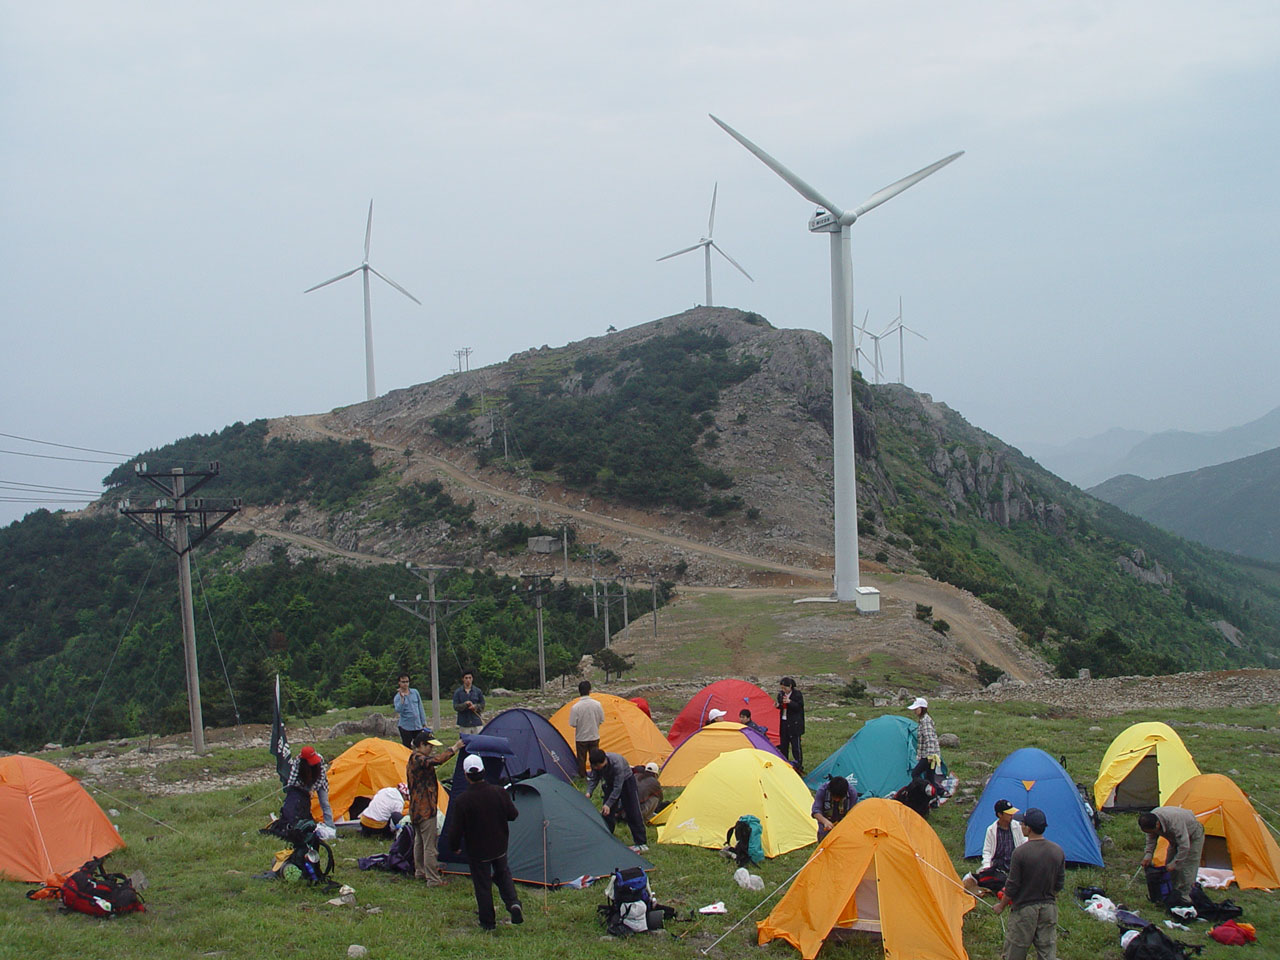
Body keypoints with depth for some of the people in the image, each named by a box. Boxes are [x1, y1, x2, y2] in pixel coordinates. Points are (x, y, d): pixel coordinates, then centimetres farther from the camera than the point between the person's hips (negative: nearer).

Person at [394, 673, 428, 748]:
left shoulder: (415, 692, 7)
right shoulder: (397, 697, -4)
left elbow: (420, 708, 13)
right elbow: (398, 710, -22)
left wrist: (424, 723, 11)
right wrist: (402, 698, -28)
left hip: (418, 725, 3)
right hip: (405, 727, -3)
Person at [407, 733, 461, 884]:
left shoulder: (413, 760, 12)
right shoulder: (419, 760, -22)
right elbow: (436, 760, -38)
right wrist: (454, 748, -33)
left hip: (416, 809, 11)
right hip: (426, 809, -11)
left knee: (419, 841, 21)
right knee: (429, 845, -6)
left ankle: (420, 872, 34)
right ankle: (433, 879, -2)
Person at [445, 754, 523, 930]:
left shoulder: (461, 801, -23)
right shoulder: (499, 792, -13)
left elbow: (455, 830, -17)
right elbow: (513, 815, 0)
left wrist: (454, 848, 2)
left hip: (477, 851, -3)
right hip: (500, 847, 3)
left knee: (482, 885, 11)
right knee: (503, 874, 26)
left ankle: (488, 922, 21)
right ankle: (513, 903, 5)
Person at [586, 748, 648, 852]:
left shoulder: (617, 763, -40)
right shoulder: (596, 764, -22)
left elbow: (617, 787, -37)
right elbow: (593, 779, -8)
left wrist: (608, 804, -39)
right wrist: (589, 792, -26)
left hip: (626, 782, -6)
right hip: (610, 783, 6)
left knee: (632, 813, -7)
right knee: (607, 812, 1)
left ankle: (641, 844, -4)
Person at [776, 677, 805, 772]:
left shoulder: (797, 694, -10)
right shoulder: (781, 694, 7)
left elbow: (800, 707, -13)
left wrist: (790, 702, -26)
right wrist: (778, 706, -6)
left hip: (794, 724, -6)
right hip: (784, 723, 6)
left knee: (795, 745, -5)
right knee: (783, 745, 10)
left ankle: (799, 765, 3)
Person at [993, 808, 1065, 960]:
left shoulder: (1020, 853, -19)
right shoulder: (1057, 851, -3)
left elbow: (1012, 885, -12)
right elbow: (1060, 883, 6)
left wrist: (1001, 906, 3)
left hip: (1024, 909, -5)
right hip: (1049, 907, 5)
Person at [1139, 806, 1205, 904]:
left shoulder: (1174, 822, -45)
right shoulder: (1151, 820, -22)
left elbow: (1184, 846, -41)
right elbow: (1151, 839, -4)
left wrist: (1174, 864, -36)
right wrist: (1148, 855, -18)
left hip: (1193, 836, -7)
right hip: (1177, 838, 7)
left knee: (1186, 869, -13)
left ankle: (1184, 898, -6)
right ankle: (1173, 895, 12)